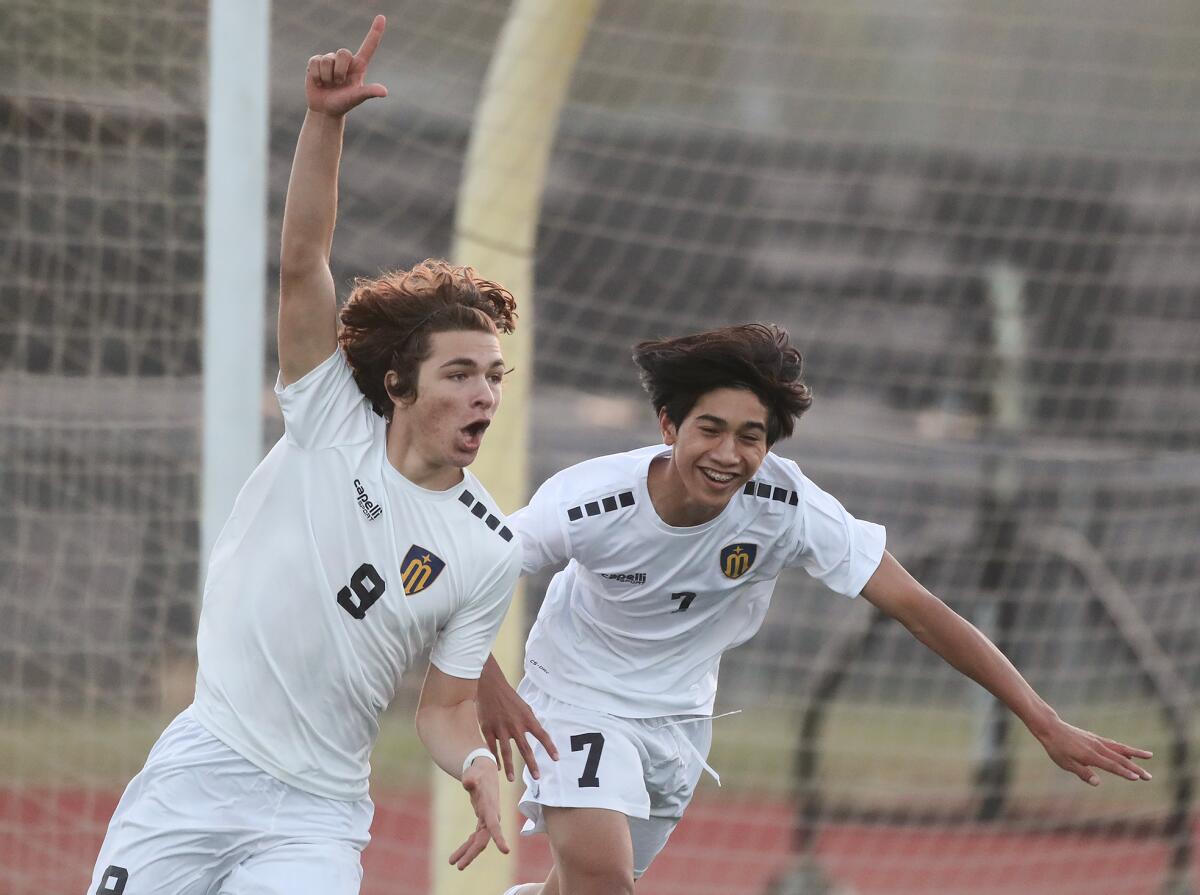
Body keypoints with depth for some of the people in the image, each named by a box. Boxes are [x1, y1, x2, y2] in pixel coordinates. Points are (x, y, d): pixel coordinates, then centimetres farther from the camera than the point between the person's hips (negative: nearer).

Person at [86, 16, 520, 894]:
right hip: (200, 765, 0)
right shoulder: (332, 420, -3)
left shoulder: (488, 551, -3)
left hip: (313, 815, 0)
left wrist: (475, 763, -21)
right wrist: (324, 122, -25)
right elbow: (303, 262, -12)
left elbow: (447, 705, 3)